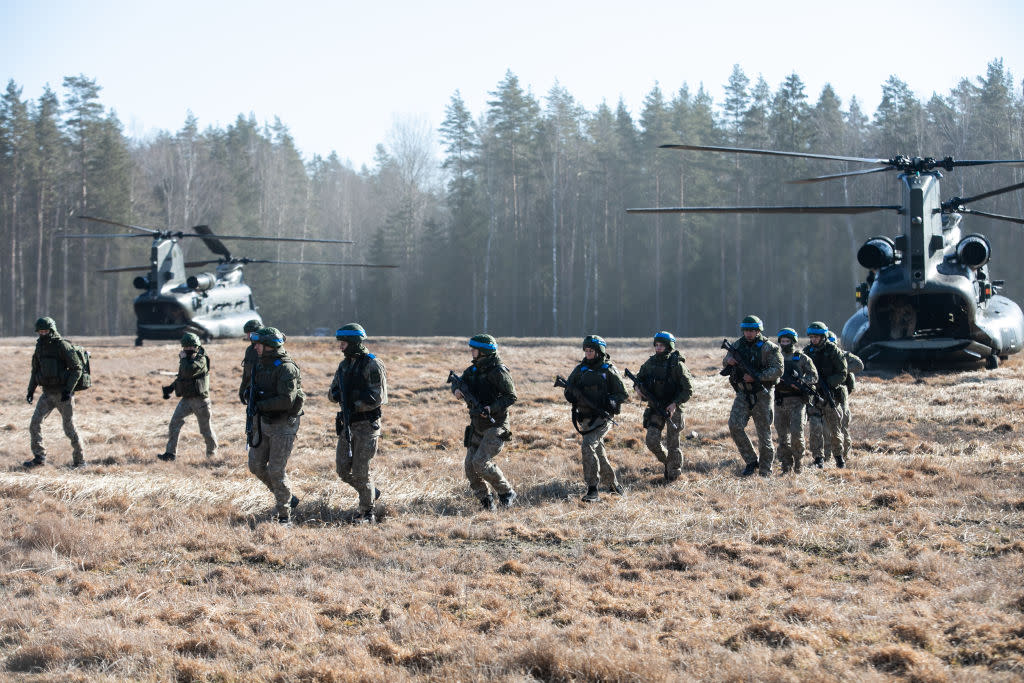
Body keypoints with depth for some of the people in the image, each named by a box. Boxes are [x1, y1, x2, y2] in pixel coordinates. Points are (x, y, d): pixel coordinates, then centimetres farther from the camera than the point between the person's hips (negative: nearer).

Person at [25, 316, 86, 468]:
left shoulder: (63, 346, -12)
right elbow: (35, 370, 20)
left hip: (63, 394, -6)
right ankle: (39, 457, 2)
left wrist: (68, 389, -20)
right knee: (34, 424, -6)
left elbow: (77, 368, -13)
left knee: (69, 429, -1)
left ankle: (79, 460, 12)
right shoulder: (40, 347, 9)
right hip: (47, 394, 6)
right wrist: (31, 390, 9)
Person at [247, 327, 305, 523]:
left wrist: (260, 405, -20)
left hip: (284, 425, -9)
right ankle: (288, 498, 24)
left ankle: (284, 513, 6)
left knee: (276, 471, -7)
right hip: (264, 423, 9)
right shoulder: (261, 365, 7)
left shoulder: (286, 368, -20)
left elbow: (286, 400, -27)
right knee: (256, 465, 8)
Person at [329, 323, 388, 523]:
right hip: (347, 424, 8)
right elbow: (332, 393, 17)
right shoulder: (344, 364, 12)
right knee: (343, 469, 6)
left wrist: (354, 406, -20)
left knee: (360, 471, -7)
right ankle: (372, 492, 28)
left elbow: (378, 398, -19)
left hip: (366, 424, -7)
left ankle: (367, 513, 3)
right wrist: (337, 394, -7)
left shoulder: (372, 365, -12)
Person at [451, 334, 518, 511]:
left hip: (495, 427, -8)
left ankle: (507, 493, -2)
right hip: (477, 427, 8)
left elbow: (512, 396, -16)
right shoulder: (473, 370, 9)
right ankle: (487, 501, 16)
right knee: (470, 467, 2)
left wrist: (492, 408, -28)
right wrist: (457, 389, -9)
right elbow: (458, 382, 15)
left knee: (480, 463, -19)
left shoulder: (498, 372, -15)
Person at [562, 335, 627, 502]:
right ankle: (613, 484, 34)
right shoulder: (580, 369, 10)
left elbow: (622, 394, -1)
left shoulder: (609, 370, -3)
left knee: (588, 446, -24)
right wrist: (572, 391, -12)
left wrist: (613, 401, -20)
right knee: (599, 453, 14)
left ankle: (592, 490, -24)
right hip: (585, 418, 6)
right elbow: (569, 394, 11)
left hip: (602, 418, -6)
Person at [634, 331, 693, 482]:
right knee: (652, 441, -6)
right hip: (655, 408, 4)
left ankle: (673, 474, 19)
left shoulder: (677, 365, -12)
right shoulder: (650, 363, 3)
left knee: (673, 444, 3)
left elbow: (688, 389, -11)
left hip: (672, 409, -4)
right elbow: (639, 378, 19)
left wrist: (675, 403, -21)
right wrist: (638, 387, -4)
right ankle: (666, 460, 22)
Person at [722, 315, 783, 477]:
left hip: (762, 395, -4)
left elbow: (778, 370, -12)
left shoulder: (769, 347, -6)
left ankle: (765, 470, 11)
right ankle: (751, 461, -2)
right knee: (735, 425, -15)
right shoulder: (737, 345, 8)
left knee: (764, 433, 0)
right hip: (743, 394, 4)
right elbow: (725, 365, 15)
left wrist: (756, 377, -22)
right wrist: (729, 362, -11)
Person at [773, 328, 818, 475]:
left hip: (796, 401, -3)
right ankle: (786, 465, 9)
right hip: (780, 401, 3)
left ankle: (798, 462, 4)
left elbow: (814, 377, 1)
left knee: (796, 433, -13)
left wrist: (800, 381, -17)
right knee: (782, 435, 3)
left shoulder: (802, 358, 3)